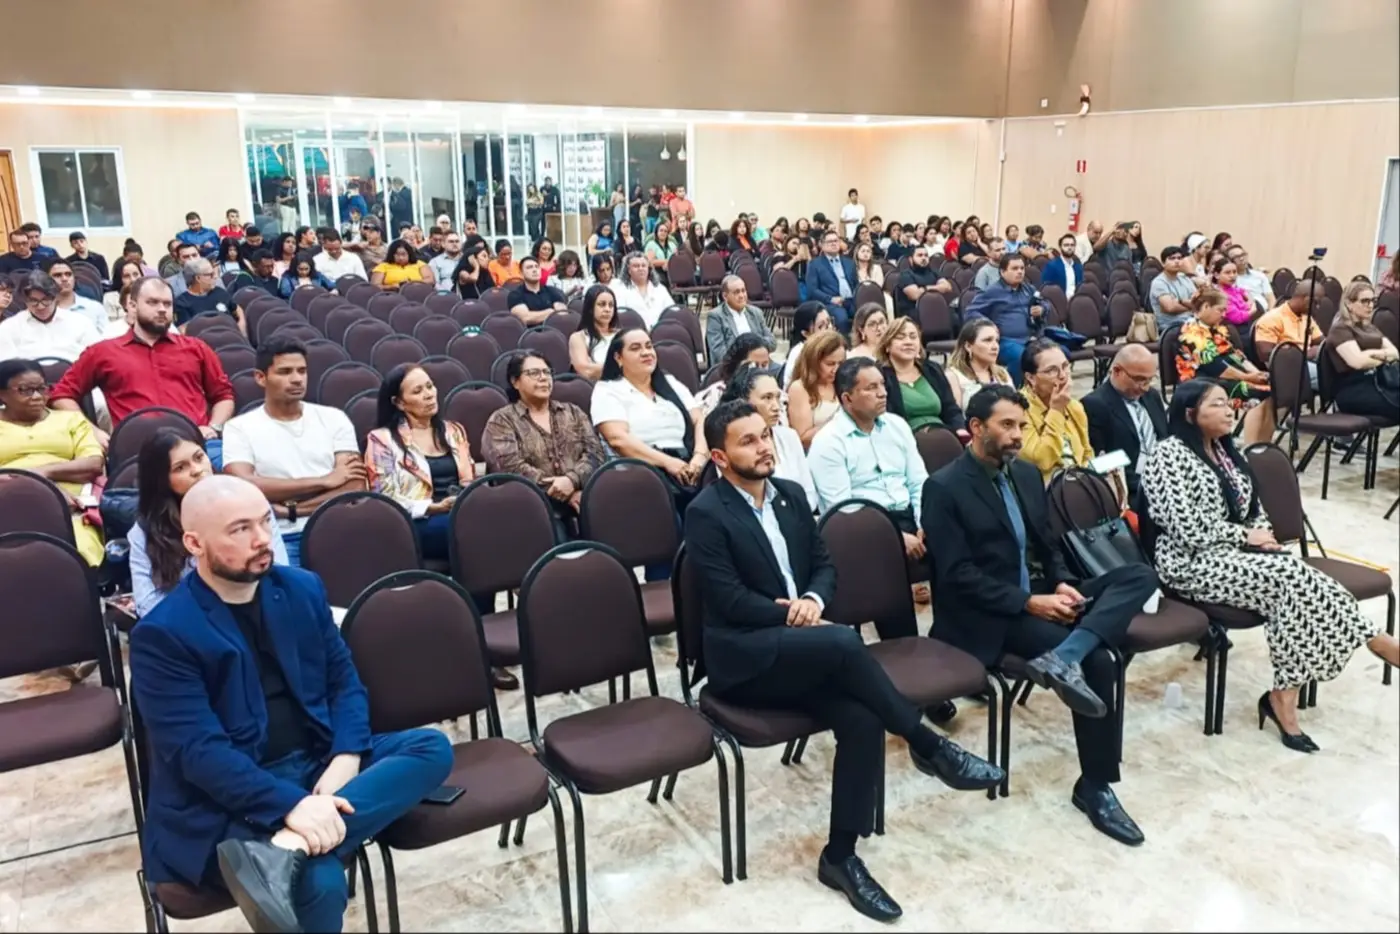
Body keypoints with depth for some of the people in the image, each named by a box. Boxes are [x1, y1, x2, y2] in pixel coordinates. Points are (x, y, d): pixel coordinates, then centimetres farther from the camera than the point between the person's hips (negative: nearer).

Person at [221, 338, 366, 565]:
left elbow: (354, 487, 2)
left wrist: (292, 509, -10)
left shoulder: (333, 418, 13)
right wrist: (323, 480, -7)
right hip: (279, 536, -2)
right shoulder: (240, 427, 8)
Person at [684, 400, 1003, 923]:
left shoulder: (791, 494, 11)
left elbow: (824, 564, 13)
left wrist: (813, 600, -8)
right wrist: (790, 614, -15)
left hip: (801, 651, 6)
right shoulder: (706, 514, -10)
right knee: (844, 642, -32)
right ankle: (929, 746, -14)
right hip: (742, 657, -6)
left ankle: (840, 856, -8)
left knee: (861, 719, -21)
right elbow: (729, 601, -15)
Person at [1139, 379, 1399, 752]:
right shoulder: (1170, 455, -12)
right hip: (1194, 562, -8)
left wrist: (1263, 534, -2)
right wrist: (1245, 535, -12)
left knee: (1293, 577, -23)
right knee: (1289, 575, -28)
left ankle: (1284, 697, -24)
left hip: (1236, 550, 8)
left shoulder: (1224, 450, 16)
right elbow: (1187, 530, -19)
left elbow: (1254, 506, 20)